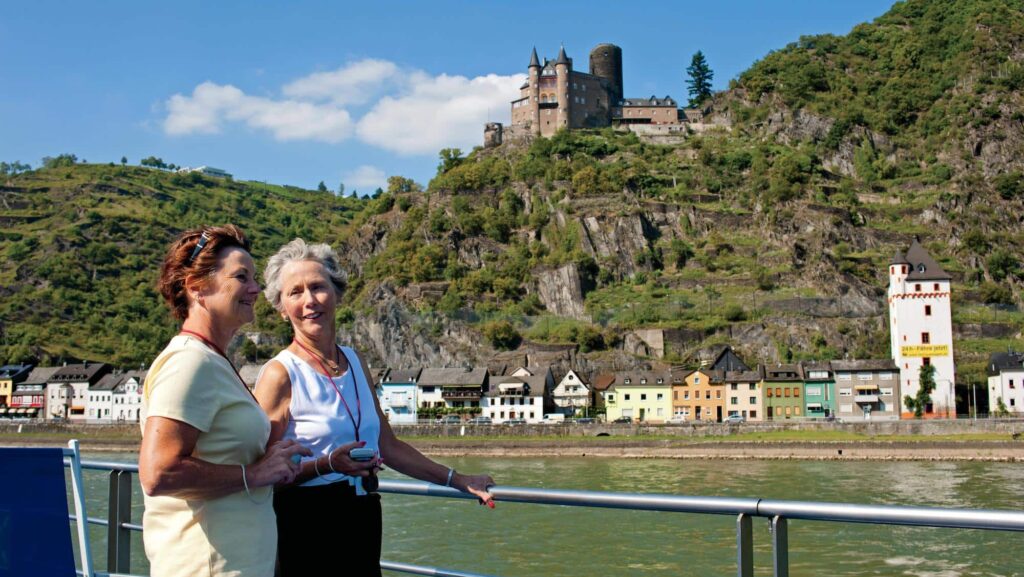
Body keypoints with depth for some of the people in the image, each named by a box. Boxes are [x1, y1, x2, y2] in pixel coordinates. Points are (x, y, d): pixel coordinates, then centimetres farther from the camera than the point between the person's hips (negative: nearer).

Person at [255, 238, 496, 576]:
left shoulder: (355, 363, 10)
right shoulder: (280, 374, -11)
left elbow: (387, 446, 16)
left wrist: (458, 481, 15)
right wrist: (327, 465, -27)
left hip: (363, 521, 6)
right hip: (306, 525, -6)